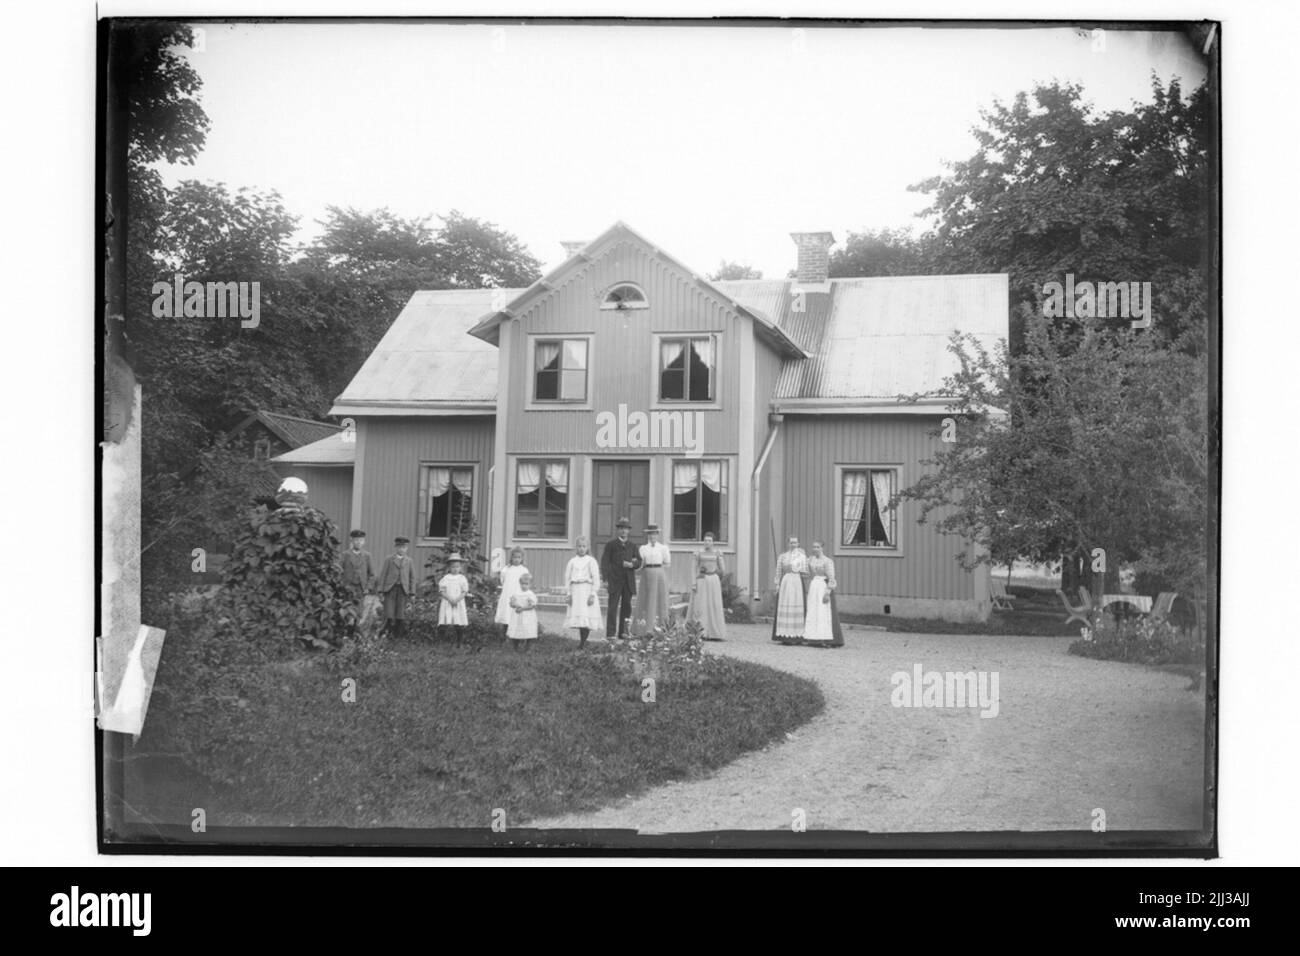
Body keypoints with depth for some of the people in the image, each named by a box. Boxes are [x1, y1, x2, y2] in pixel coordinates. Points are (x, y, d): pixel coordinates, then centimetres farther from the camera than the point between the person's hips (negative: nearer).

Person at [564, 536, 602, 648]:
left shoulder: (591, 561, 1)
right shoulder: (572, 561, 9)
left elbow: (596, 578, -1)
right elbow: (567, 578, 10)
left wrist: (592, 594, -8)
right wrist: (569, 594, 3)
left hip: (587, 590, -3)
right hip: (575, 591, 3)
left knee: (587, 617, -9)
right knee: (577, 617, 1)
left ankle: (583, 642, -4)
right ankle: (582, 642, 9)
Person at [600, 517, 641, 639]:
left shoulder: (632, 546, 16)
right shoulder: (610, 544, 5)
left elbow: (639, 561, 11)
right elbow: (604, 562, -1)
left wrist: (632, 564, -12)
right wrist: (605, 579, -9)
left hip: (629, 581, 4)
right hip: (615, 581, -4)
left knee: (626, 606, 3)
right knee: (613, 607, -7)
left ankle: (623, 632, 9)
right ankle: (611, 633, -8)